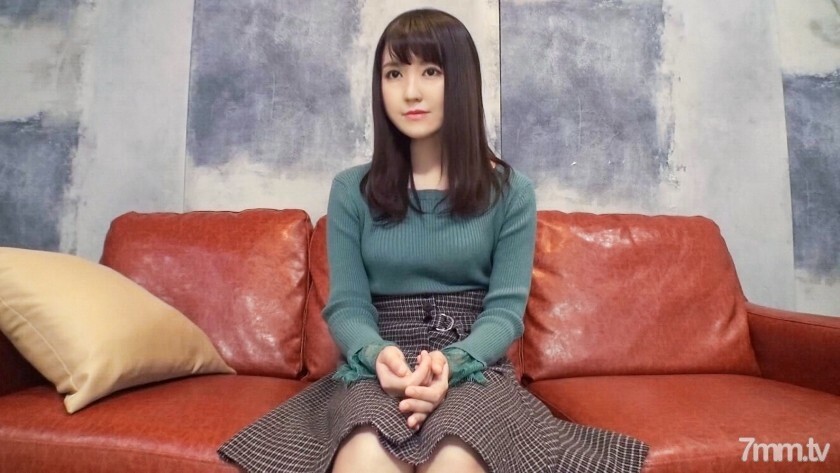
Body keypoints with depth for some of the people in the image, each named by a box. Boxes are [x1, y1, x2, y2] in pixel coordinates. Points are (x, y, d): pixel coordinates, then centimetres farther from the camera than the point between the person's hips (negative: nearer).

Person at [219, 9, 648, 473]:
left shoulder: (511, 192, 3)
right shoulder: (350, 190, 6)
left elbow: (506, 308, -2)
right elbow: (346, 305, 1)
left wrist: (451, 362, -22)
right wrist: (379, 353, -22)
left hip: (474, 368, 0)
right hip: (375, 368, 1)